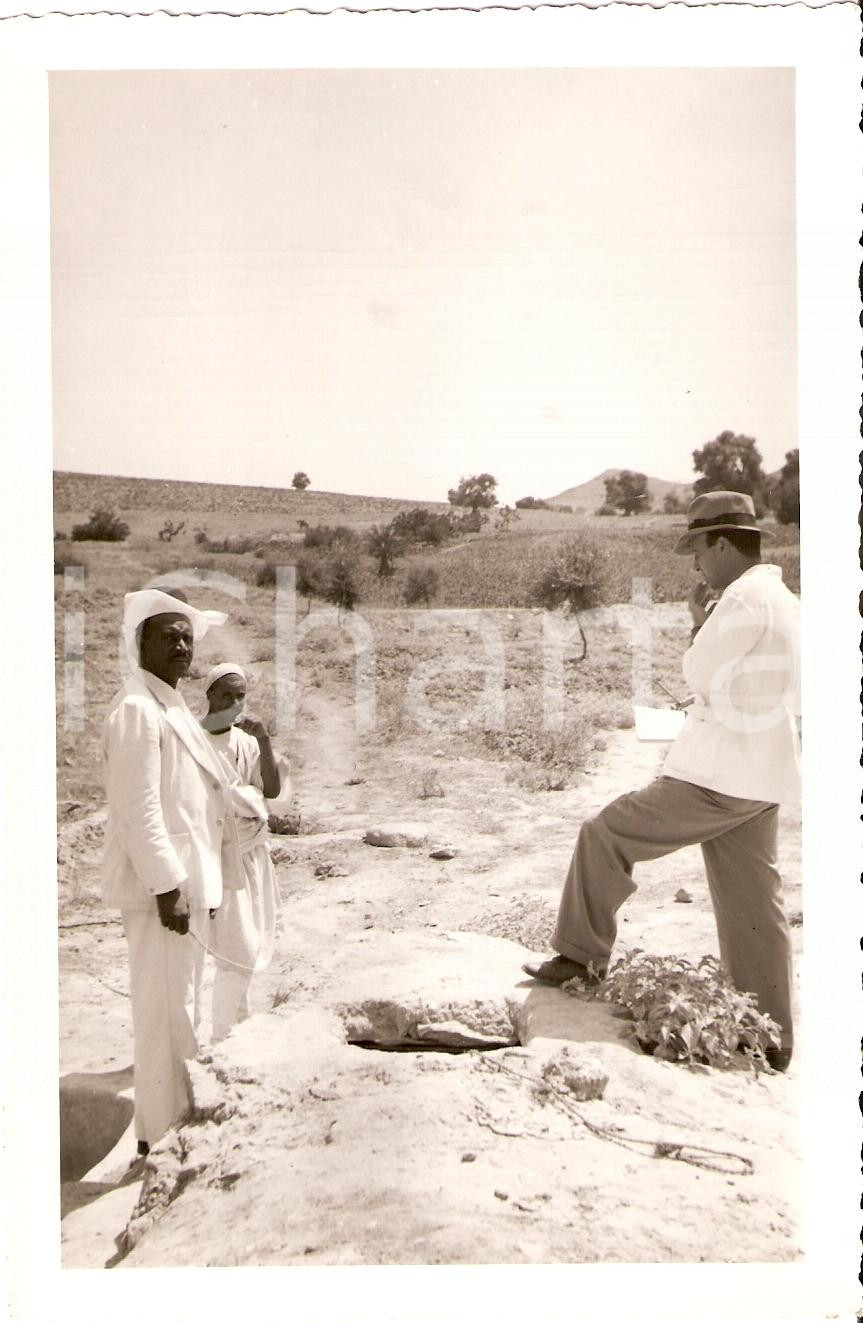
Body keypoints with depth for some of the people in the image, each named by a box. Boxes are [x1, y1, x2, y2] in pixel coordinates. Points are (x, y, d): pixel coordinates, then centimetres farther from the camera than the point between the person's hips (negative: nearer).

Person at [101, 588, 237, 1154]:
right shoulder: (136, 709, -17)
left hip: (184, 878, 10)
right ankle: (158, 1135, 16)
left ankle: (176, 1111, 38)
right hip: (160, 883, -10)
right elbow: (139, 810, -22)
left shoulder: (171, 707, 14)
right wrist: (167, 886, -23)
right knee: (164, 1007, 1)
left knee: (180, 1003, 21)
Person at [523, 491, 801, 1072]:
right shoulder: (784, 602, 17)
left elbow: (698, 676, -12)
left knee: (606, 834, 2)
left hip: (719, 776, -10)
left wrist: (702, 624, 3)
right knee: (753, 911, 13)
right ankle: (772, 1040, 21)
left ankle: (582, 957, 12)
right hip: (761, 781, 10)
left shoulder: (746, 599, -14)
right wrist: (706, 626, 12)